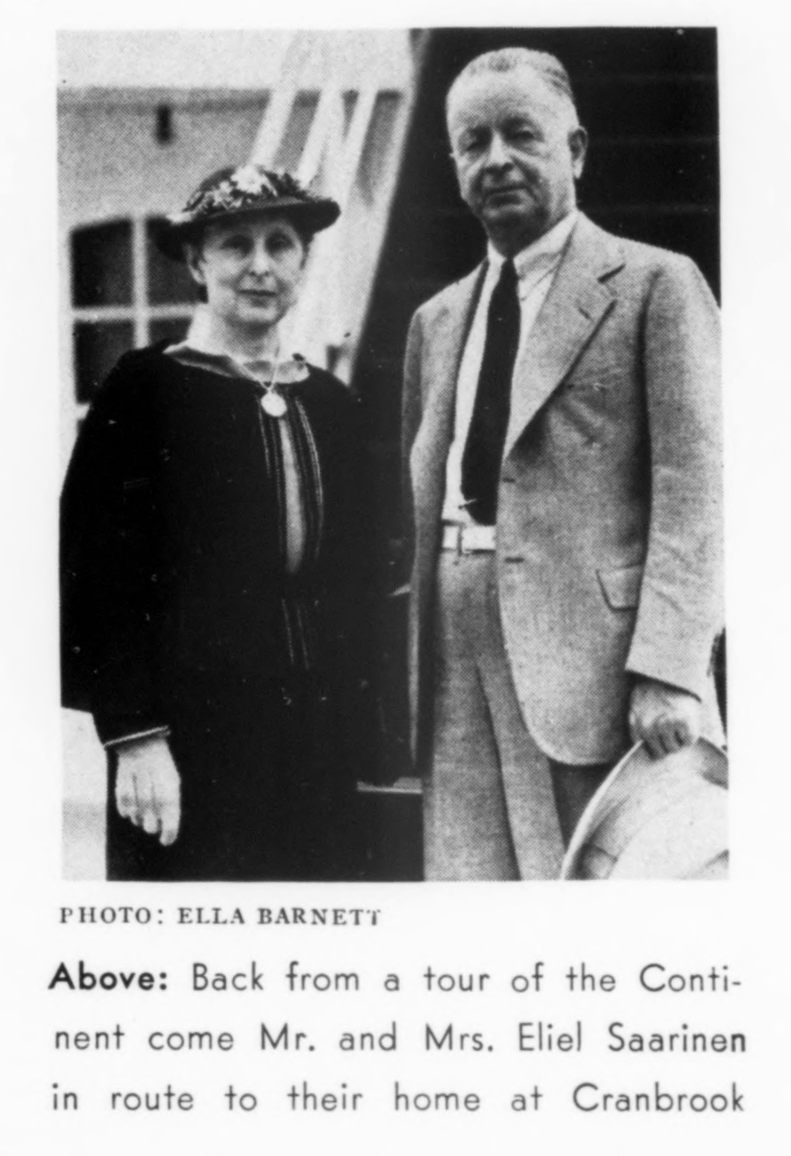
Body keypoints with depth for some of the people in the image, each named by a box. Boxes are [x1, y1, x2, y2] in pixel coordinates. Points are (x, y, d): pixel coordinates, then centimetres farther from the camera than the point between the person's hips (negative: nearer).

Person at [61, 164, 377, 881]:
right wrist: (135, 735, -14)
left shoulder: (331, 403, 11)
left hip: (320, 738, 5)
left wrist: (358, 733, 11)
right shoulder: (147, 389, -4)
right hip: (195, 733, -5)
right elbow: (100, 573, -8)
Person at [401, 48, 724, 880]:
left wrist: (668, 665, -16)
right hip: (457, 664, 5)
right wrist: (401, 679, 13)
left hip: (594, 648, -5)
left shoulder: (655, 285, 3)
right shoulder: (435, 321, 21)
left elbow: (693, 485, -6)